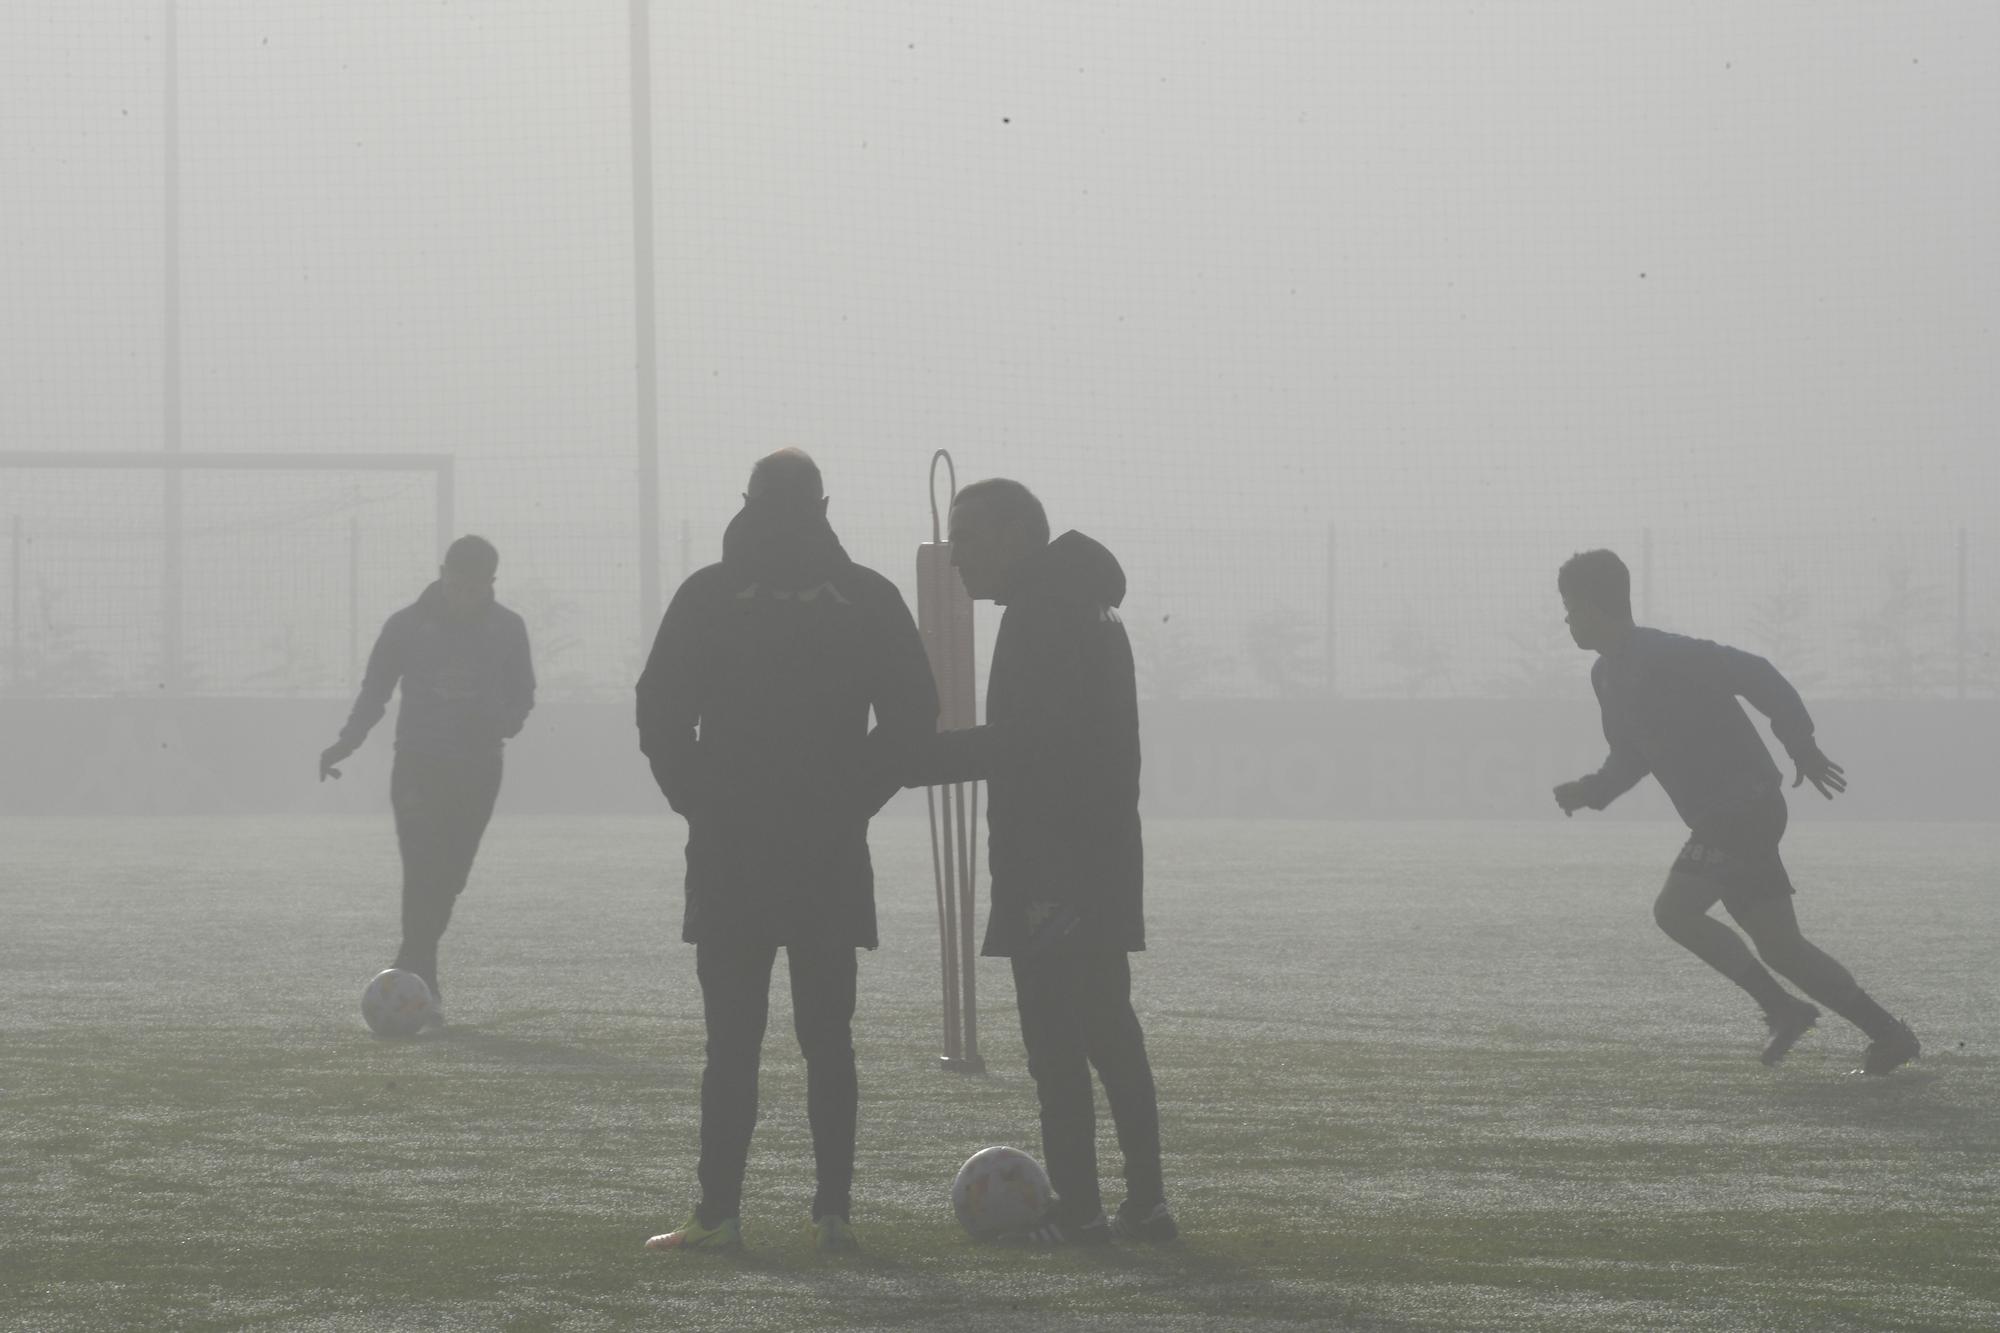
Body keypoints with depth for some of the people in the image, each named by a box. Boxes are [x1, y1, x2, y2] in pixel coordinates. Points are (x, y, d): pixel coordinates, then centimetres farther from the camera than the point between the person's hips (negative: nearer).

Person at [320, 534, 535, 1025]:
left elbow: (522, 695, 10)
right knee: (424, 872, -15)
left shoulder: (507, 629, 3)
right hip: (419, 767, -2)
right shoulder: (407, 626, -2)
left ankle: (412, 974, 18)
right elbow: (375, 691, 4)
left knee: (448, 878, 3)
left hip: (478, 769, 2)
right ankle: (421, 982, -19)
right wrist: (347, 742, -10)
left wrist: (502, 726, -12)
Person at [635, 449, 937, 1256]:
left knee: (732, 1040, 0)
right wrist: (857, 797, 7)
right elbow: (913, 713, 1)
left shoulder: (708, 597, -3)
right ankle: (833, 1212, 4)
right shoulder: (866, 598, 2)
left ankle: (719, 1213, -4)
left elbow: (660, 713, -5)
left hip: (730, 855, -2)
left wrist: (696, 803, 5)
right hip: (833, 856, 2)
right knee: (828, 1038, 6)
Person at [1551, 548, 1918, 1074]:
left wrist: (1801, 745, -19)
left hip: (1743, 807, -9)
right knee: (1778, 946, 6)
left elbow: (1754, 675, -19)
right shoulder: (1607, 675, 12)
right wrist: (1590, 790, 5)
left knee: (1675, 909, -16)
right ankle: (1887, 1033, 10)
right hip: (1719, 816, 9)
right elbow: (1632, 755, 23)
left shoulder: (1666, 657, -17)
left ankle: (1782, 1008, -7)